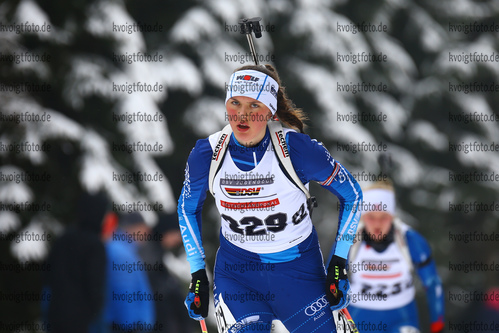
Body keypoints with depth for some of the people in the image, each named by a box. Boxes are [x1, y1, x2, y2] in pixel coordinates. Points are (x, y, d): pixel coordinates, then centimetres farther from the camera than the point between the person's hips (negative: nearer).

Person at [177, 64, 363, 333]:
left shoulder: (297, 148, -17)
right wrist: (197, 274, 6)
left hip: (299, 269, 0)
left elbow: (351, 194, -4)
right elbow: (188, 209, 9)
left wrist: (338, 264, -5)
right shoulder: (206, 154, -11)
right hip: (236, 269, 0)